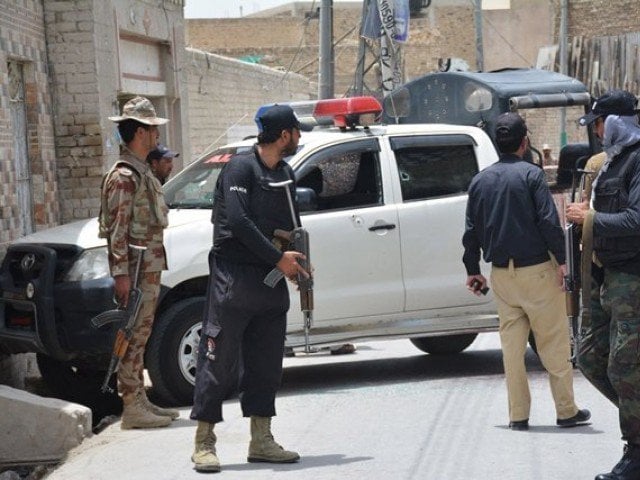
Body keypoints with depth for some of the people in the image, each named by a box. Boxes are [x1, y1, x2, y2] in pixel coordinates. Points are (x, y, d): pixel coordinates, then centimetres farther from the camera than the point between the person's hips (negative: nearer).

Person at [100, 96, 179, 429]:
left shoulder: (142, 173, 18)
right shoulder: (124, 176, -14)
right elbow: (118, 229, -19)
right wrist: (121, 273, -23)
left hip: (150, 267, 10)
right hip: (136, 270, -10)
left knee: (139, 336, 13)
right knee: (134, 338, -7)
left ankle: (139, 401, 19)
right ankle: (132, 408, -5)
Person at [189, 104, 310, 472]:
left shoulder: (286, 173, 15)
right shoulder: (241, 168, -9)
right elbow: (238, 220, -18)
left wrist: (295, 259, 4)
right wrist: (279, 258, -16)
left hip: (271, 281, 8)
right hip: (234, 276, -8)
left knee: (267, 363, 9)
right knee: (220, 360, -5)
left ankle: (261, 441, 16)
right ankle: (204, 444, -1)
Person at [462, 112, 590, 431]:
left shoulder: (480, 181, 8)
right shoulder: (531, 174, -7)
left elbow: (471, 230, 12)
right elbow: (549, 222, -13)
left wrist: (472, 270, 19)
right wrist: (561, 260, -8)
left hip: (501, 273, 5)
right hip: (536, 269, -5)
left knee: (512, 344, 9)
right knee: (553, 342, 2)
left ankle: (518, 415, 9)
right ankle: (566, 411, 6)